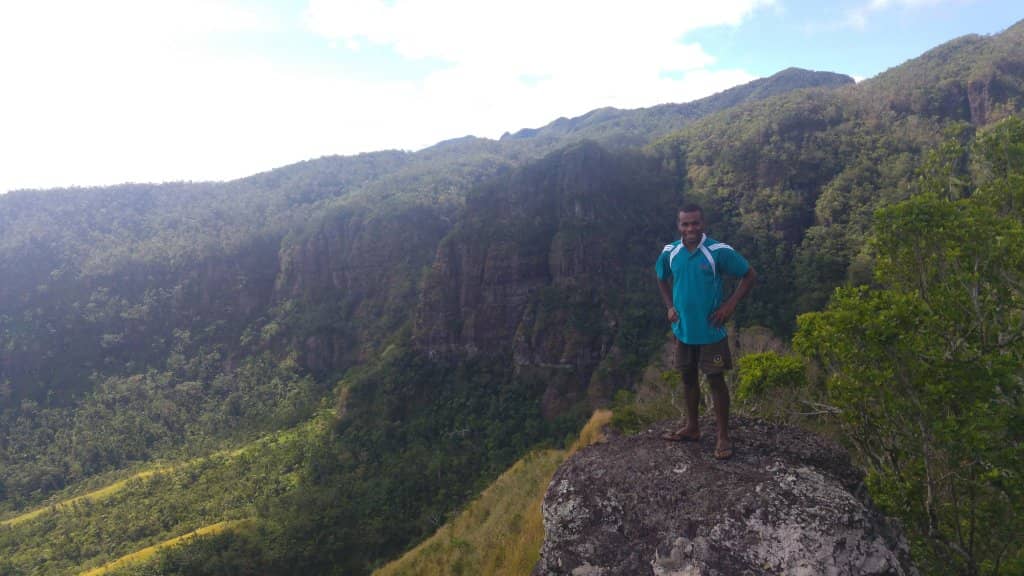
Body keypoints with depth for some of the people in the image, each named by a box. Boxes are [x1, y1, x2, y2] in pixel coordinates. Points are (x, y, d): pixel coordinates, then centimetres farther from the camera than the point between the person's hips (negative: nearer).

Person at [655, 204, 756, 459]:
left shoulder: (719, 251, -16)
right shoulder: (670, 253, -4)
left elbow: (750, 275, -6)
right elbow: (662, 279, 17)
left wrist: (730, 305, -13)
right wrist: (669, 306, 4)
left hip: (710, 331, -4)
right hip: (683, 329, 4)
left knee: (716, 381, 3)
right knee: (688, 378, 16)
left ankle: (723, 436, 15)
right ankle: (691, 427, 32)